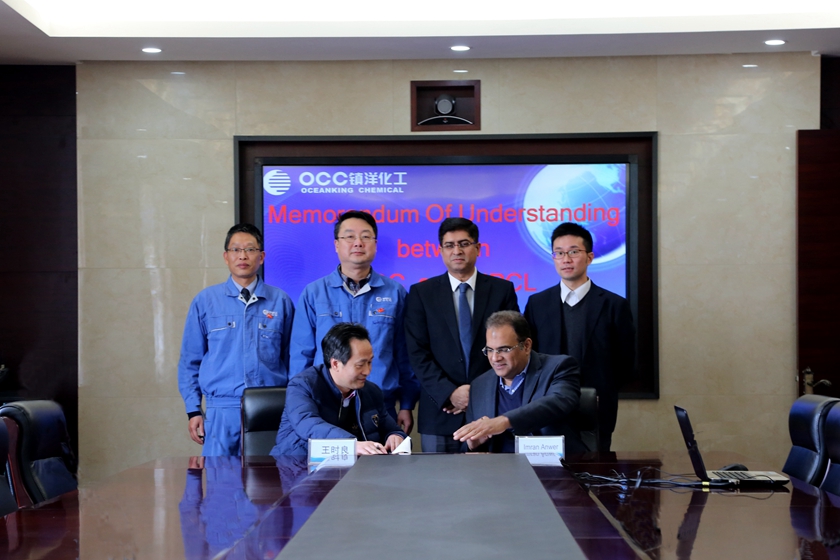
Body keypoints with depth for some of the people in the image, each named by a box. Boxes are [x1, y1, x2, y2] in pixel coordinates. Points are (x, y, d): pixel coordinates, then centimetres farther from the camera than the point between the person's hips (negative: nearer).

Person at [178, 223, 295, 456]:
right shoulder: (205, 301, 5)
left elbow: (291, 359, 7)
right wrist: (194, 411, 1)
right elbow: (190, 361, 7)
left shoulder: (280, 301, 6)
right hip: (222, 410, 0)